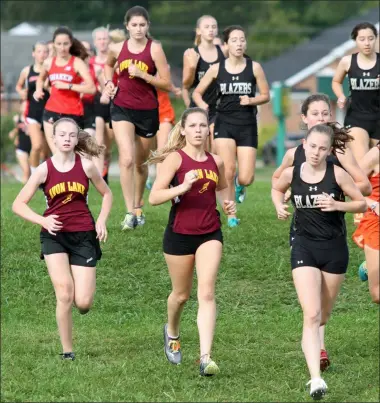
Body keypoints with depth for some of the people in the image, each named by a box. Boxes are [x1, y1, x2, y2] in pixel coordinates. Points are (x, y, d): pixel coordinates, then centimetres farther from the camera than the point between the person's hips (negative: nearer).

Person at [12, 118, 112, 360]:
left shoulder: (86, 166, -1)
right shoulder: (44, 170, -3)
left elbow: (107, 193, 14)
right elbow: (19, 204, 1)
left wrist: (102, 221, -1)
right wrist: (42, 221, -14)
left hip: (84, 235, 1)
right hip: (55, 235, -1)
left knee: (83, 303, -7)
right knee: (65, 295, -16)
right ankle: (67, 351, -3)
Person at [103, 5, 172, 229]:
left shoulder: (154, 49, -9)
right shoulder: (117, 49, -1)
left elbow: (167, 84, -11)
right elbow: (108, 65, 25)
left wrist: (142, 74, -20)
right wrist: (109, 82, 6)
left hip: (147, 111, -1)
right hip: (122, 108, 1)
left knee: (140, 163, 13)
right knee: (127, 159, -18)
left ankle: (138, 207, 37)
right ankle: (130, 213, -18)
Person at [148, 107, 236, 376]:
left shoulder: (216, 162, 5)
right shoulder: (176, 158, -8)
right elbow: (154, 197, -15)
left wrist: (228, 202, 6)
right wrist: (183, 187, -29)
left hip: (210, 234, 2)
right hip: (180, 233, -2)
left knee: (207, 293, -12)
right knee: (181, 294, 13)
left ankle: (206, 357, -17)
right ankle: (172, 333, 46)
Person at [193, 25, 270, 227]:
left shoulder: (254, 67, -1)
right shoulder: (216, 68, 0)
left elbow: (265, 95, 6)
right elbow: (197, 93, 8)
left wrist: (251, 100, -13)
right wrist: (204, 106, -11)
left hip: (247, 125, 0)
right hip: (224, 123, 0)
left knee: (246, 178, -6)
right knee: (228, 171, -12)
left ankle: (239, 185, 33)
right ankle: (231, 215, 4)